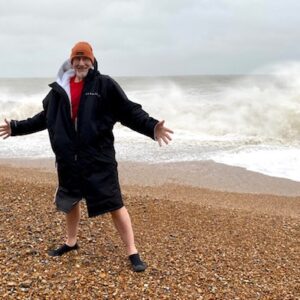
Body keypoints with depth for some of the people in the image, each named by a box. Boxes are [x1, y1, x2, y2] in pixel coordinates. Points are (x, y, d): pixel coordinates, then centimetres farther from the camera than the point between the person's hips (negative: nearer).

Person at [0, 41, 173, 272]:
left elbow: (130, 112, -9)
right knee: (70, 201, 21)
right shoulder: (60, 88, 9)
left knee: (114, 205, -4)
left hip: (98, 158, -5)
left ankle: (132, 252, 9)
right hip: (68, 159, 5)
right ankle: (71, 242, 43)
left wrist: (152, 127, -24)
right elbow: (45, 118, 22)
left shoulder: (105, 85, -5)